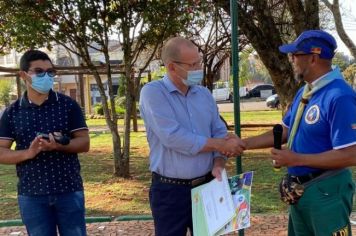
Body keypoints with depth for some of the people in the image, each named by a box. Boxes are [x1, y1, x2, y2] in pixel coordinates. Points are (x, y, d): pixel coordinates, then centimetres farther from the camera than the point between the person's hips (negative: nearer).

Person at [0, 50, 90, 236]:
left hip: (69, 191, -1)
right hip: (31, 195, 1)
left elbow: (84, 143, -2)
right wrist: (28, 153, -19)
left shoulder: (68, 105, 0)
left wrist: (60, 146, -22)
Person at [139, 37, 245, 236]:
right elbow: (174, 138, -22)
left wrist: (218, 165, -14)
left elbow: (219, 134, 7)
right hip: (170, 191, -5)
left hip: (206, 186, 5)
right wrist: (221, 145, -15)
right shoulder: (153, 92, -12)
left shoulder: (205, 94, 7)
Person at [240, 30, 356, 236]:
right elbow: (285, 131, 15)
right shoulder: (304, 92, 7)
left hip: (325, 191, -9)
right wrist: (245, 143, 7)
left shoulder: (339, 96, -24)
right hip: (300, 189, 9)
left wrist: (296, 159, -23)